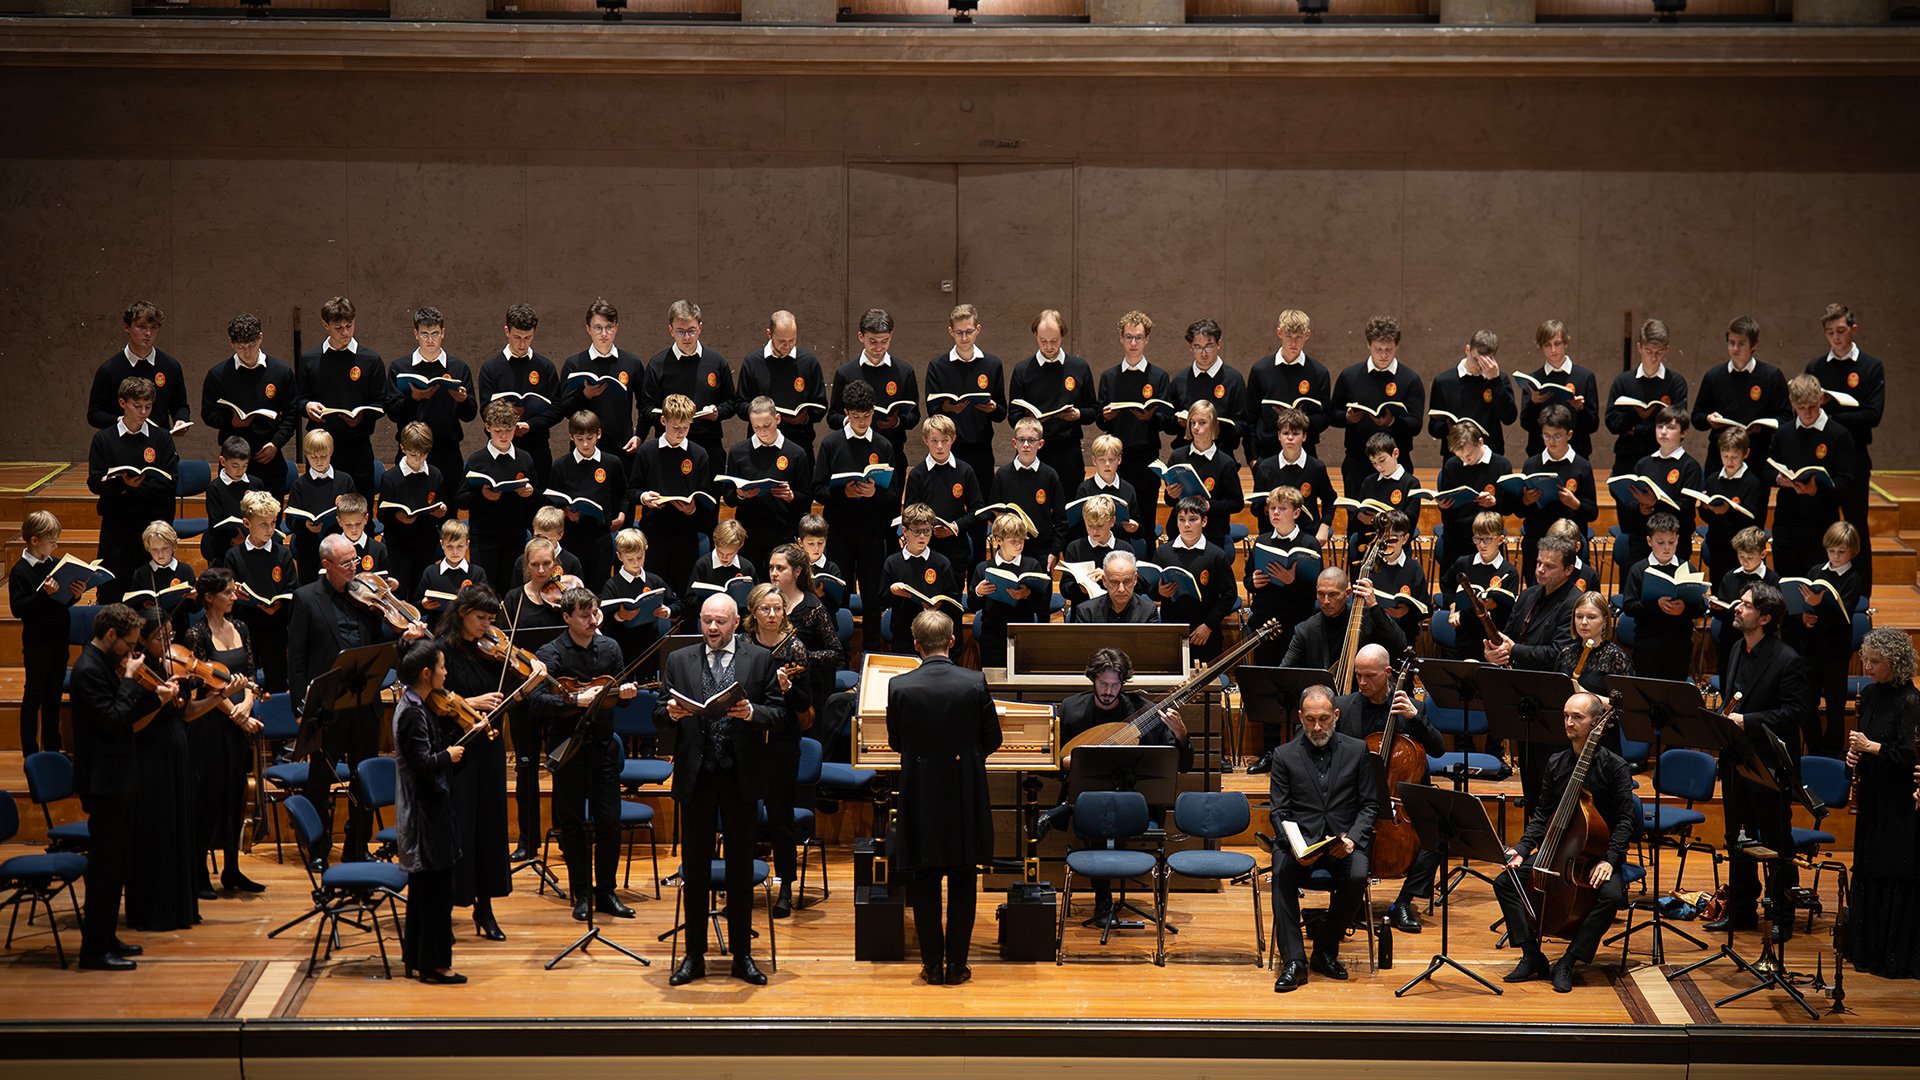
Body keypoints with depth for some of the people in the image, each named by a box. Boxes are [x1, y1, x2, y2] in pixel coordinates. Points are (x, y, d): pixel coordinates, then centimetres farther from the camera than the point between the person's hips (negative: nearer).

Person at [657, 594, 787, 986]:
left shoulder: (761, 660, 3)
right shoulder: (679, 661, 7)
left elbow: (779, 713, -2)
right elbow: (660, 715, 5)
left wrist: (752, 712, -22)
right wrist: (671, 713, -18)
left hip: (741, 777, -1)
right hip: (695, 777, 1)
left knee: (741, 869, 6)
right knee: (694, 867, 6)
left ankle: (742, 956, 13)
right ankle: (694, 956, 14)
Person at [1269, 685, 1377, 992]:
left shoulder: (1356, 750, 8)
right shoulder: (1285, 755, 7)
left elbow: (1370, 804, 7)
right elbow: (1279, 812, 3)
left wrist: (1352, 838, -12)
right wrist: (1295, 846, -17)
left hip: (1345, 838, 0)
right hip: (1300, 837, 0)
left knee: (1357, 877, -31)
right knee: (1283, 872, -32)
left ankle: (1325, 949, -10)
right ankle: (1294, 961, -28)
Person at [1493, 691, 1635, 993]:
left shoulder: (1613, 766, -8)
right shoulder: (1556, 764, 7)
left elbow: (1626, 820, -11)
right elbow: (1542, 814, 9)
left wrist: (1609, 860, -24)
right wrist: (1522, 849, -6)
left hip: (1598, 855, -5)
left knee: (1611, 894, -35)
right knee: (1505, 881, -14)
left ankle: (1567, 963, -24)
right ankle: (1532, 956, -11)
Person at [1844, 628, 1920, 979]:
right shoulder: (1870, 695, 8)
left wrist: (1870, 747, -17)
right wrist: (1854, 752, 0)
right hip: (1873, 798, 8)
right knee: (1868, 871, 13)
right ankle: (1867, 947, 23)